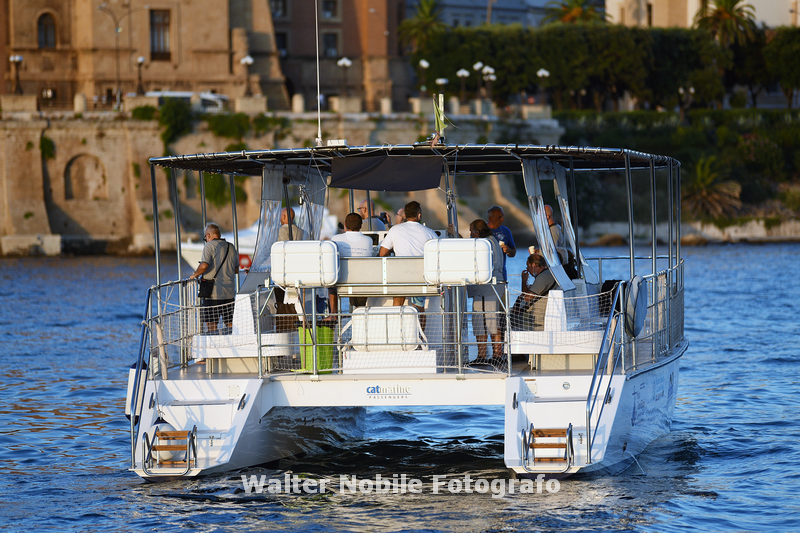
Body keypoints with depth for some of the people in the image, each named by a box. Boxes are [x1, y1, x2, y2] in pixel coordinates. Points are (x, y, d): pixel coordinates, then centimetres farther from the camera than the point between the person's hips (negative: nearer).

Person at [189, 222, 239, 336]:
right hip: (229, 293, 6)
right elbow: (236, 269, 21)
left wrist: (195, 274, -3)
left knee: (211, 324, -5)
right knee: (230, 323, 10)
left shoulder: (209, 246, -7)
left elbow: (204, 265, -19)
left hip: (213, 293, -6)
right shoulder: (231, 247, 13)